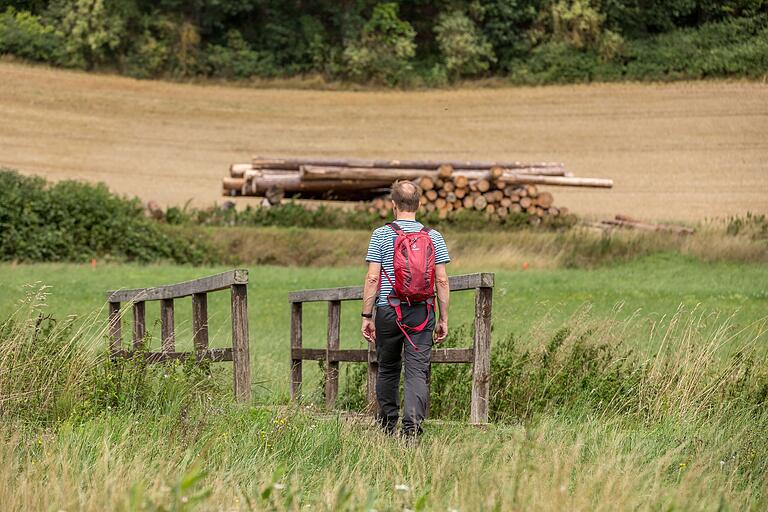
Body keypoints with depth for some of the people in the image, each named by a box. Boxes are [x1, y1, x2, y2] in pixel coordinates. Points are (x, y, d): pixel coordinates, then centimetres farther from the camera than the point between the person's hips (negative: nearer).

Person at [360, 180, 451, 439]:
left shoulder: (381, 235, -1)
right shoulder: (434, 237, 4)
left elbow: (372, 278, -4)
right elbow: (442, 281, 3)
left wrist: (367, 316, 1)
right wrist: (443, 319, 9)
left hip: (388, 311, 0)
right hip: (422, 312, 0)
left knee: (388, 370, 14)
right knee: (417, 371, -4)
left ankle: (387, 430, 22)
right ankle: (412, 426, -20)